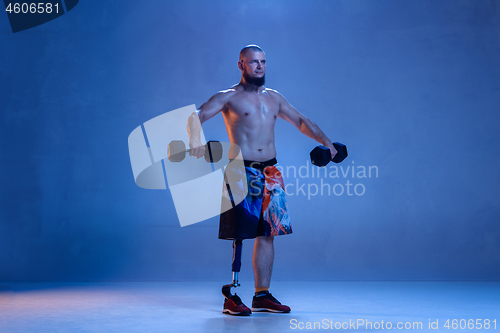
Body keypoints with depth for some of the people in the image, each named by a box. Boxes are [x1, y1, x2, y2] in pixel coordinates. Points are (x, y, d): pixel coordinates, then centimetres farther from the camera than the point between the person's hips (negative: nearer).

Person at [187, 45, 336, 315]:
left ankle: (262, 296, 14)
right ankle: (231, 297, 2)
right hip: (242, 173, -5)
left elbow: (300, 121, 27)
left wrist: (325, 142, 16)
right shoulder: (229, 97, 1)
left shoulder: (274, 97, 17)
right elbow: (197, 116, -12)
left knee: (267, 235, 6)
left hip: (270, 173, 6)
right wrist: (196, 141, -32)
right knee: (239, 236, -7)